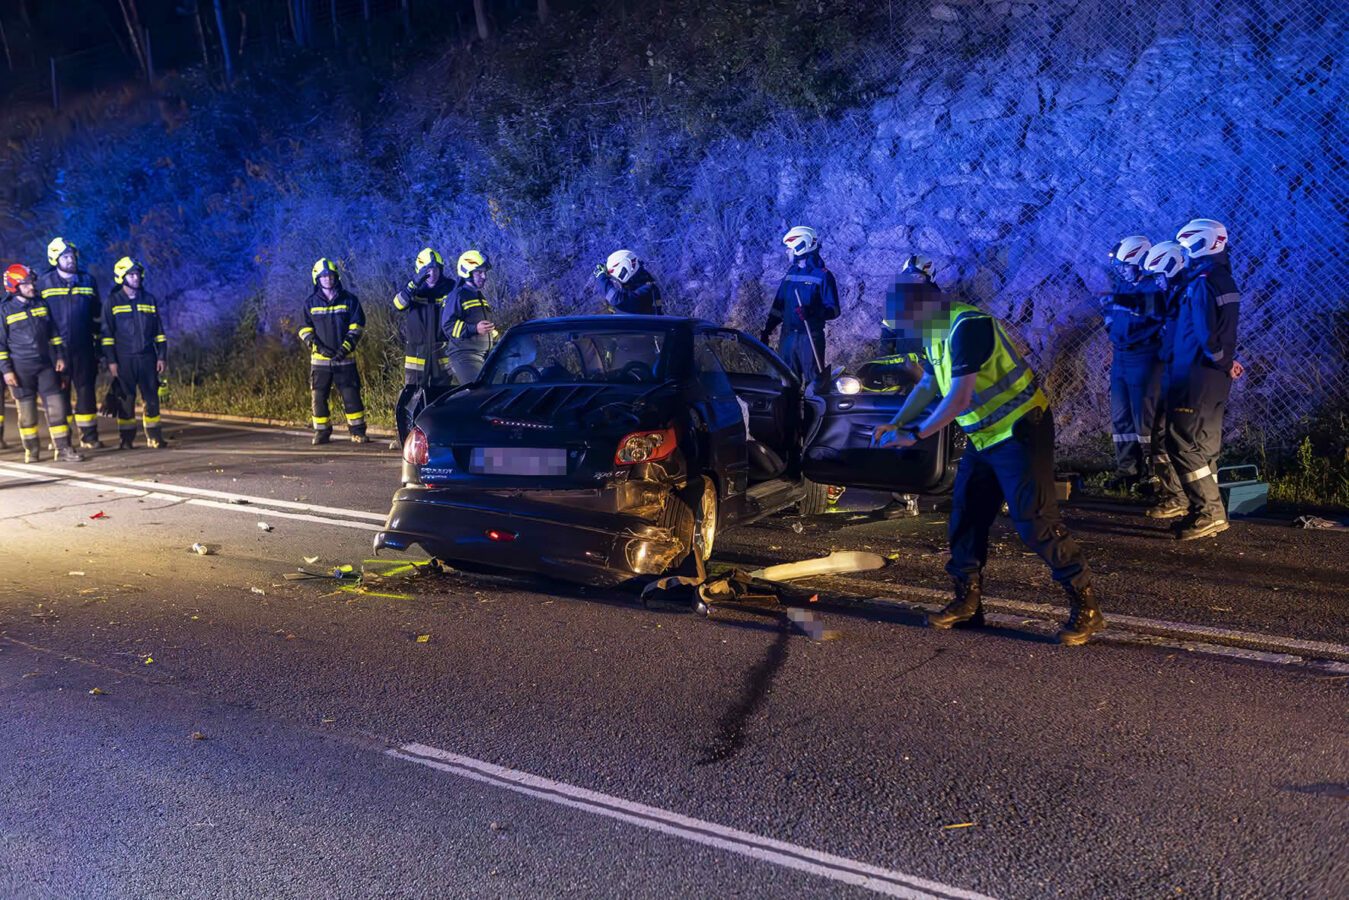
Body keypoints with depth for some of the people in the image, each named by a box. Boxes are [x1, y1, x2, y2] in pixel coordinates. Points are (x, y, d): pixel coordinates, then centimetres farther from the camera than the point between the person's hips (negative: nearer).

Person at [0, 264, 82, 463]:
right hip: (21, 368, -3)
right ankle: (31, 450, 18)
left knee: (56, 406, -4)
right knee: (27, 409, 6)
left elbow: (53, 332, 16)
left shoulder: (41, 304, 9)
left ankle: (63, 449, -2)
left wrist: (60, 356, 9)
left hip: (46, 365, 3)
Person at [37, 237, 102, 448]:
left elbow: (96, 315, 16)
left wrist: (98, 341, 14)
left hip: (83, 347, 2)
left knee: (86, 389, 3)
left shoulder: (88, 280, 10)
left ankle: (89, 435, 9)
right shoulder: (44, 282, 3)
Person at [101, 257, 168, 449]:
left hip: (147, 357, 3)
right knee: (126, 399, 0)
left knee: (151, 398, 1)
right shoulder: (112, 302, 3)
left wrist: (161, 356, 8)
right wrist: (111, 360, -6)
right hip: (124, 359, -3)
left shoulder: (149, 300, 12)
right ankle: (126, 439, 7)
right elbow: (107, 333, 1)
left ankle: (154, 437, 7)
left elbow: (159, 331, 15)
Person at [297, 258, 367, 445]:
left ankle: (358, 432, 4)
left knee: (351, 395, -4)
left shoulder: (349, 300, 4)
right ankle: (321, 432, 12)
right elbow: (305, 329, 6)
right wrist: (317, 346, -10)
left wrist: (346, 346, -9)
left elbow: (357, 326, 3)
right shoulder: (310, 303, 7)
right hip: (320, 358, 1)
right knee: (319, 397, 2)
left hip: (344, 358, -1)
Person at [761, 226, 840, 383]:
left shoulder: (823, 276, -5)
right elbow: (778, 306, 18)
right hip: (787, 336, 6)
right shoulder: (790, 274, 14)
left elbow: (833, 310, -10)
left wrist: (811, 312, -27)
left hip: (810, 337, -6)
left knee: (813, 382, -5)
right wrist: (767, 330, 12)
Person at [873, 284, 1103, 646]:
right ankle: (967, 602, 20)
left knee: (1034, 521, -11)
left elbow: (959, 399, -28)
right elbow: (928, 384, 24)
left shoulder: (967, 326, -23)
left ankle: (1086, 608, -3)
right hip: (984, 437, 10)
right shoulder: (936, 332, 9)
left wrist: (915, 434, -20)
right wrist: (894, 424, 16)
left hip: (1020, 430, -10)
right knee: (965, 517, 9)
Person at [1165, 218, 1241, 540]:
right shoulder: (1225, 281, 15)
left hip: (1196, 374, -10)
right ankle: (1209, 512, 17)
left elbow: (1205, 332, -17)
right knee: (1204, 443, 13)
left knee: (1183, 442, -7)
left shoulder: (1201, 283, -16)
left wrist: (1223, 361, -6)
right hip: (1216, 376, 10)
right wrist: (1227, 358, 11)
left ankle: (1209, 511, -8)